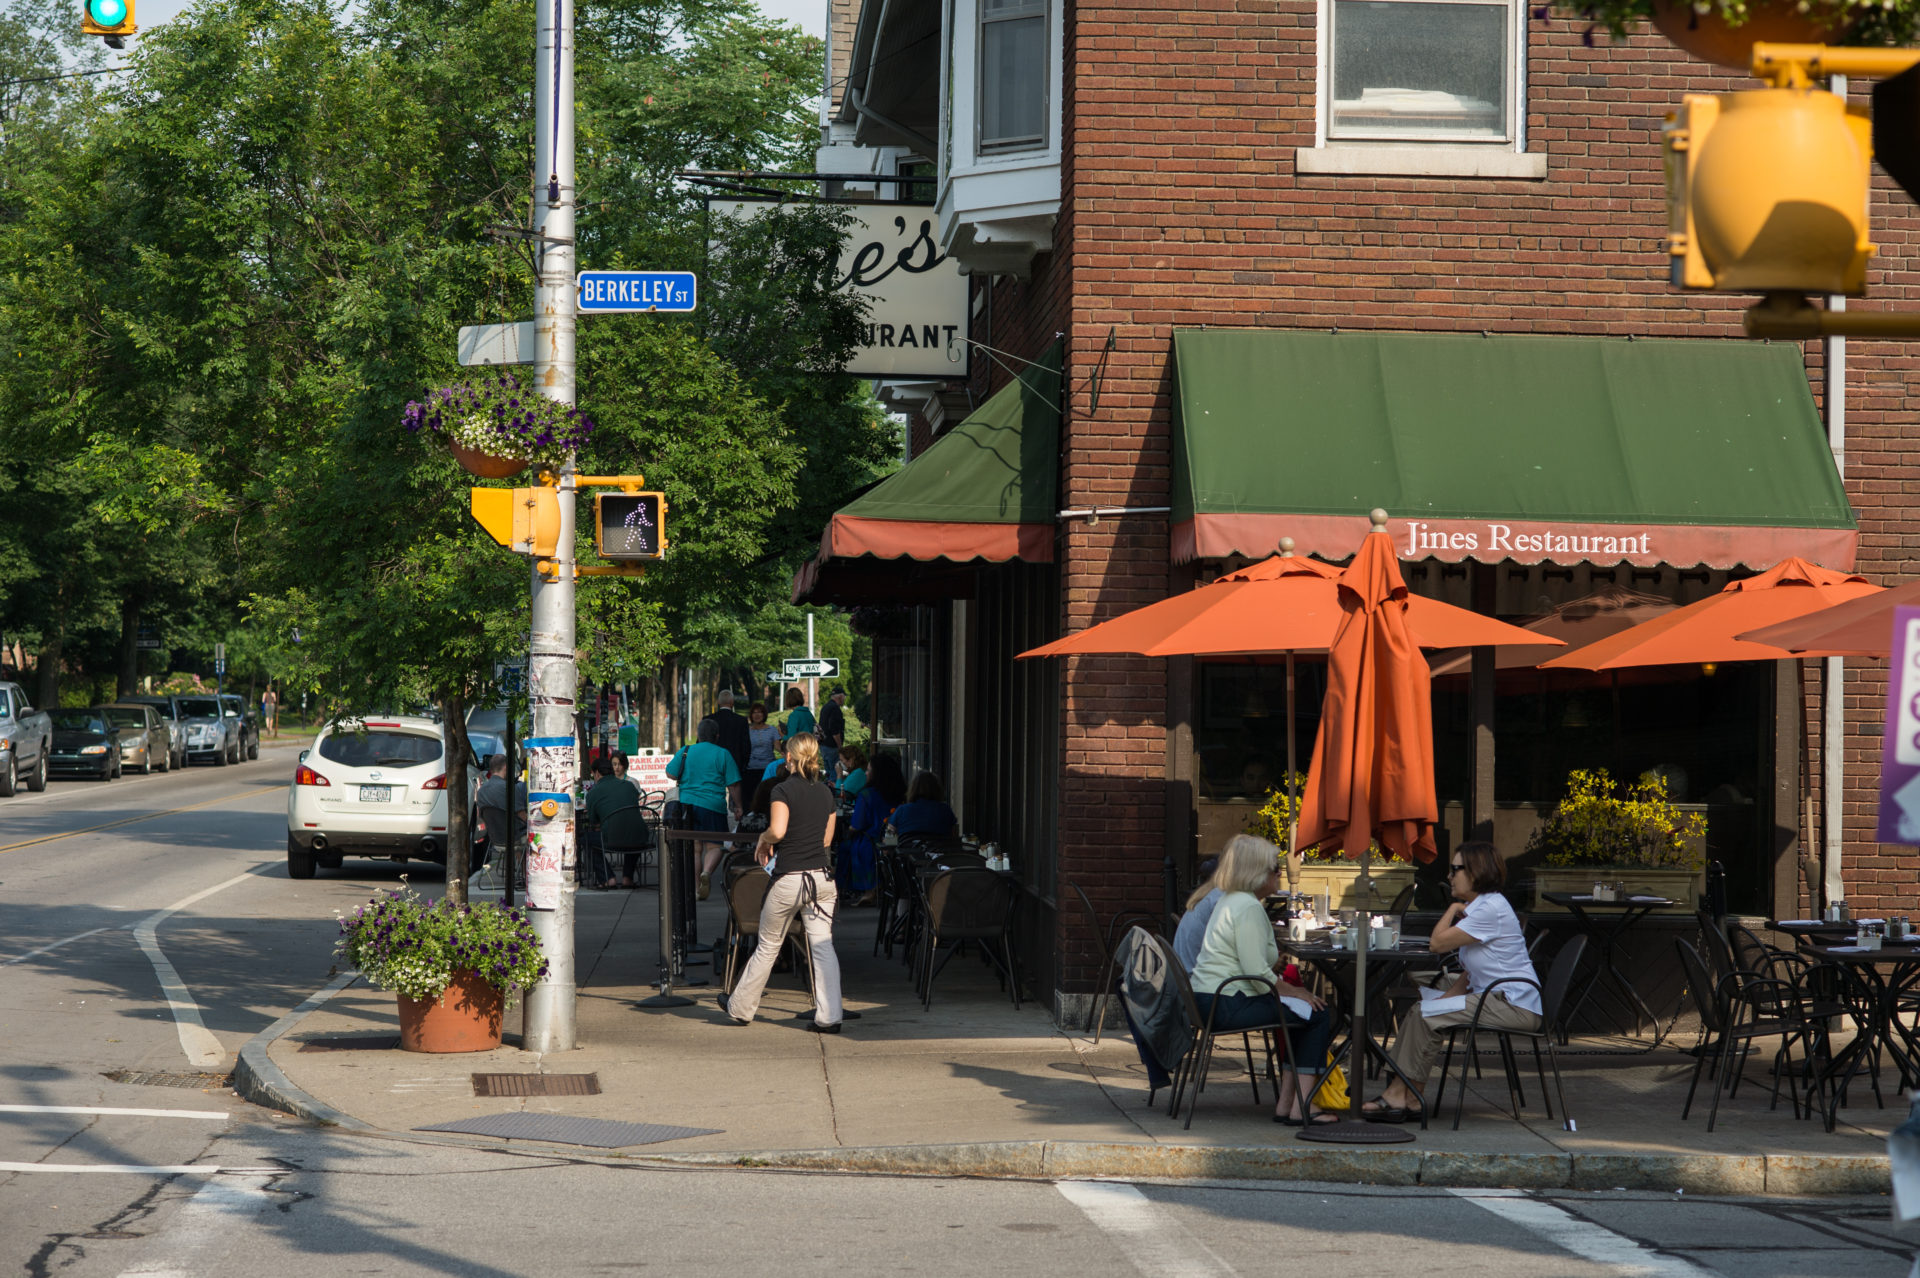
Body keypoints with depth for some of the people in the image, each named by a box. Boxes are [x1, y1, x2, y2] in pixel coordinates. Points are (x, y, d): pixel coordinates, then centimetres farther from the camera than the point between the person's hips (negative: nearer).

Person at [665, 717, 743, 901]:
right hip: (713, 806, -3)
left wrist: (676, 757, 28)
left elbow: (671, 774, 10)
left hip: (687, 803, 3)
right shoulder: (722, 755, -1)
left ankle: (696, 889, 8)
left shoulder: (685, 752, 5)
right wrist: (737, 806, 8)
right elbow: (733, 784, -3)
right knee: (714, 846, 5)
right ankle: (706, 872, -25)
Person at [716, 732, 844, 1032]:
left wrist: (764, 840, -4)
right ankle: (828, 1016, -6)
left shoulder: (784, 790, -10)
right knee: (823, 946, 2)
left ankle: (740, 1008, 25)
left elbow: (778, 829, -24)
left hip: (789, 880, -4)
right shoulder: (826, 793, 8)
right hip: (820, 877, 4)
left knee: (768, 946, 9)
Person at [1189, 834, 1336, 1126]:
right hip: (1228, 1005, -11)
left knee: (1305, 1013, 17)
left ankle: (1286, 1103, 11)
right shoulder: (1248, 907, -15)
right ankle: (1301, 1107, -8)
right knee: (1317, 1015, -5)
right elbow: (1257, 973, -21)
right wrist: (1295, 991, -9)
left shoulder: (1229, 901, 19)